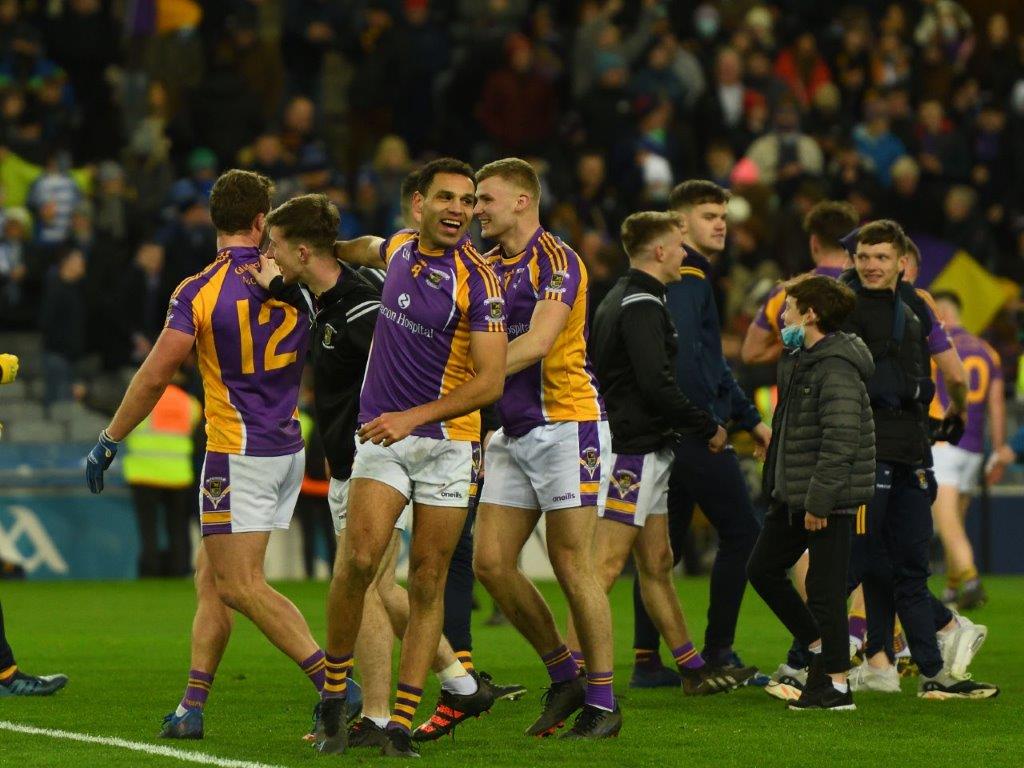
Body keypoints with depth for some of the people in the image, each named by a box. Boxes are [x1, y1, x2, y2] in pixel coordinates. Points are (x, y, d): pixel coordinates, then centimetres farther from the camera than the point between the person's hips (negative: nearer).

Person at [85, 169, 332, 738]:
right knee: (210, 577, 13)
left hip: (238, 452, -7)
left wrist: (108, 441, -3)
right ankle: (192, 707, 10)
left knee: (241, 586, -6)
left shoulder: (199, 292, -12)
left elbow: (154, 377, -12)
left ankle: (334, 684, -17)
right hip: (287, 450, 7)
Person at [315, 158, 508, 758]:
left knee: (428, 581, -2)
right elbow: (363, 250, 32)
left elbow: (491, 382, -16)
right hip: (382, 435, 3)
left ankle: (402, 725, 1)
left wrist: (413, 416, -22)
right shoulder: (400, 248, 4)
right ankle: (334, 693, 1)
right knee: (360, 558, -15)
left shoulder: (477, 280, -12)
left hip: (448, 441, -3)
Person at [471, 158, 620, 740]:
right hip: (513, 434, 8)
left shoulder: (556, 260, -11)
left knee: (573, 565, -6)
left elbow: (537, 343, -23)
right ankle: (565, 675, 15)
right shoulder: (489, 266, 15)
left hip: (566, 425, -8)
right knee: (491, 561, 1)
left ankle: (603, 702, 3)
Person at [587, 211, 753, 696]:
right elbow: (657, 385, -22)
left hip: (643, 451, 10)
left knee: (656, 564, 14)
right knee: (605, 566, -13)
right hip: (635, 452, -10)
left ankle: (692, 669, 22)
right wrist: (708, 429, -11)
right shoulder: (642, 306, -15)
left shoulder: (619, 301, 18)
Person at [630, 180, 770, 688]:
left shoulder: (687, 277, 22)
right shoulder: (686, 278, -10)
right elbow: (683, 352, -24)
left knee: (664, 543, 9)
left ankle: (646, 660, 8)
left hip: (665, 435, 10)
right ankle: (718, 653, -2)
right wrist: (710, 419, -19)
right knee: (741, 533, -3)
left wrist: (750, 418, 26)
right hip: (693, 432, -10)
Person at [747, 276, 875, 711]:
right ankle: (821, 649, 24)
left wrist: (818, 500, -24)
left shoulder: (837, 368, -18)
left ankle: (836, 684, 5)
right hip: (793, 495, 10)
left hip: (830, 498, -10)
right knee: (762, 569, 15)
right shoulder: (798, 361, 13)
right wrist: (777, 488, 18)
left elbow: (840, 440, -24)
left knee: (824, 589, -4)